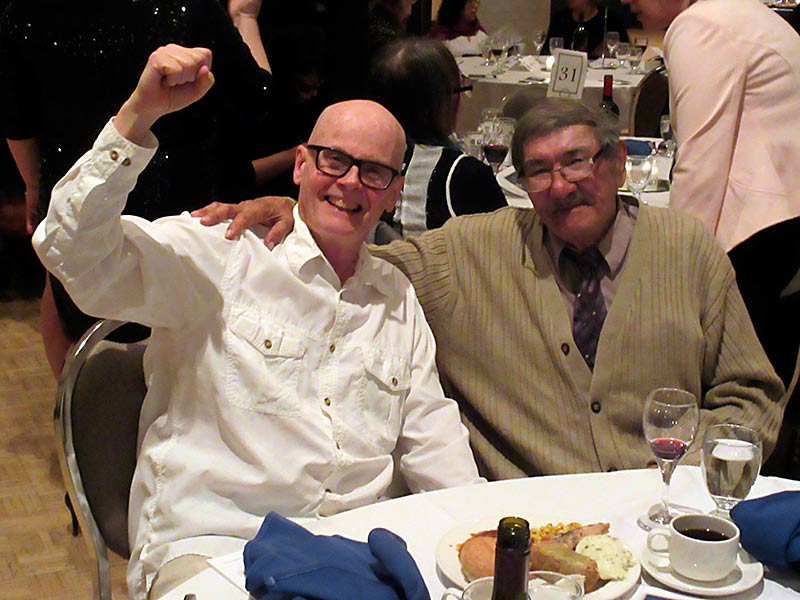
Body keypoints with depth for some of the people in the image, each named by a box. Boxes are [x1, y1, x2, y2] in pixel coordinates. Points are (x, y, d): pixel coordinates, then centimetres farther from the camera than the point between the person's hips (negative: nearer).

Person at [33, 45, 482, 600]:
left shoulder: (398, 296, 19)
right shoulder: (219, 256, 1)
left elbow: (429, 433, 21)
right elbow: (77, 252, -12)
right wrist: (138, 115, -20)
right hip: (207, 542, -5)